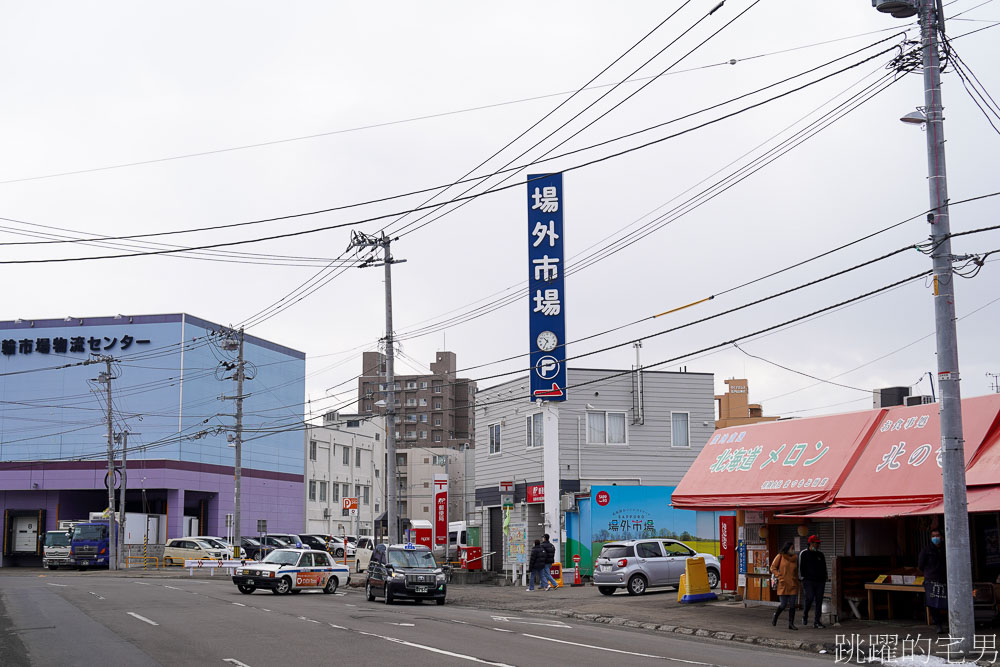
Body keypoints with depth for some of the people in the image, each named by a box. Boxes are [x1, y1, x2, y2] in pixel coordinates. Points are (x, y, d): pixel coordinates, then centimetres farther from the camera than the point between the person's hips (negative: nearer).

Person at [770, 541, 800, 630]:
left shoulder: (795, 558, 8)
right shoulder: (780, 556, -3)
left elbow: (796, 572, 17)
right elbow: (773, 568, -1)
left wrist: (797, 581, 11)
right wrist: (780, 577, -10)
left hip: (793, 585, 3)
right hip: (783, 585, -3)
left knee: (792, 605, 0)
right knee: (783, 605, -3)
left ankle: (791, 624, 6)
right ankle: (775, 616, 26)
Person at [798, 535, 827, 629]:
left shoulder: (820, 554, 15)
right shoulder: (804, 554, 3)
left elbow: (824, 568, 20)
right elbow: (801, 567, 2)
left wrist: (824, 579, 13)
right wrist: (802, 578, -4)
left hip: (820, 581, 4)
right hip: (808, 581, -4)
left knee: (819, 601, 0)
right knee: (809, 598, -15)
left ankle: (817, 622, 4)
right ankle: (805, 615, 12)